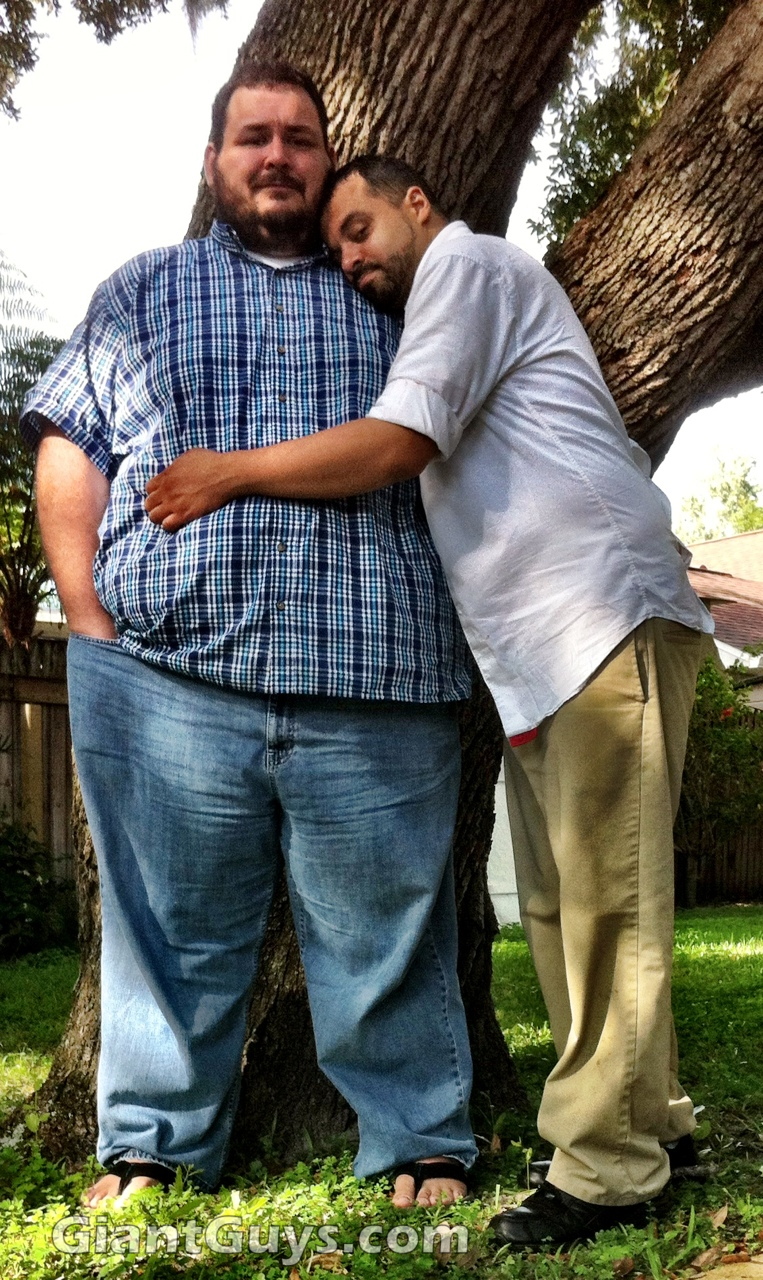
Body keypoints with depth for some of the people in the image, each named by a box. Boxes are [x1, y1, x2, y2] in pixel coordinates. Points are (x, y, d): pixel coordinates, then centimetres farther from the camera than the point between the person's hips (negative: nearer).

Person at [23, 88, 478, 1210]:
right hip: (168, 673, 0)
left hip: (373, 685, 0)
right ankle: (151, 1148, 23)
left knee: (387, 937, 4)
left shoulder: (390, 305, 20)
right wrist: (95, 622, -1)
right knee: (176, 932, 8)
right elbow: (68, 461, 11)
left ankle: (423, 1149, 18)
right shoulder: (141, 294, 18)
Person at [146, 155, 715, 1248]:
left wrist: (232, 474, -4)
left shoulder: (469, 264, 0)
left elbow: (397, 443, -13)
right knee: (558, 901, 10)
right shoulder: (435, 317, 30)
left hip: (603, 614, -10)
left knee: (603, 894, -9)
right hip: (539, 650, 10)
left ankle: (606, 1165, -5)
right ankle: (649, 1117, 19)